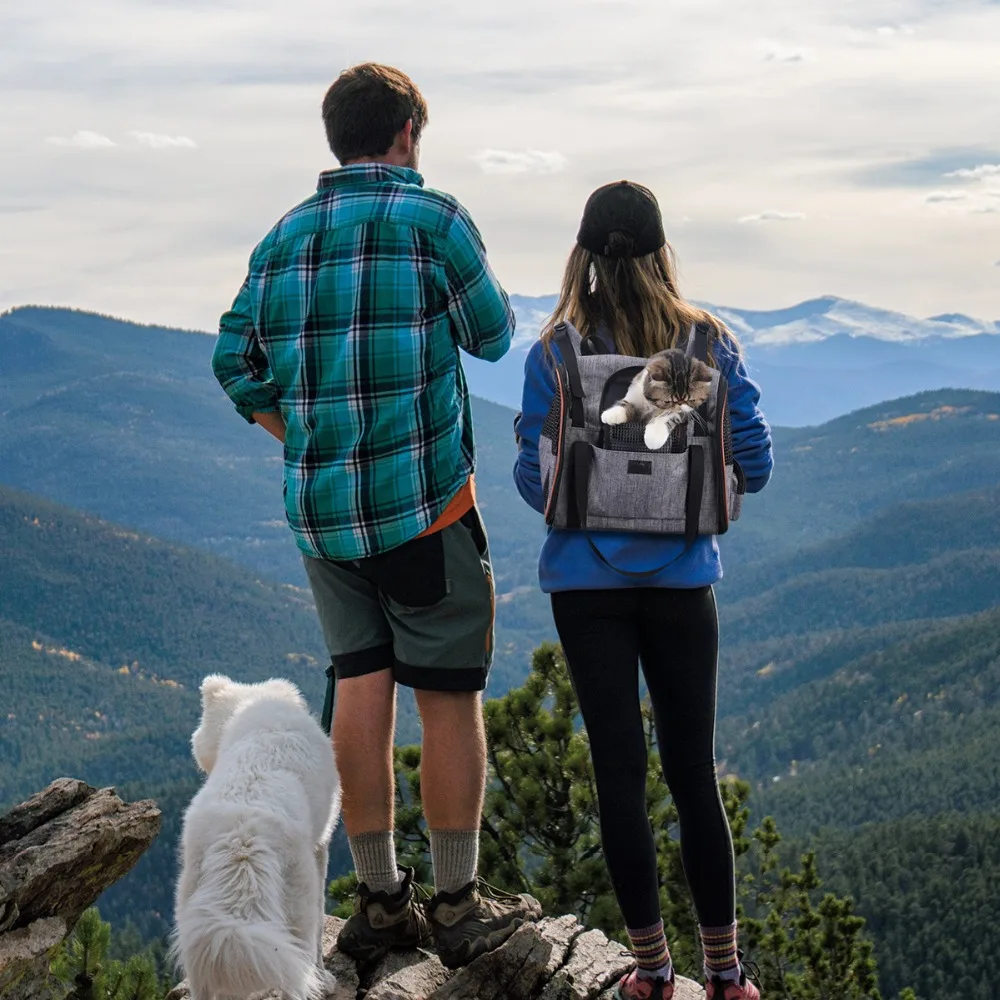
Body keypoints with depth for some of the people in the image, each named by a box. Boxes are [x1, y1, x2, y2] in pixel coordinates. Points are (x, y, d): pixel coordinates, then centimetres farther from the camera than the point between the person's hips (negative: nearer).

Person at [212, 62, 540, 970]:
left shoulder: (285, 236, 8)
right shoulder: (431, 216, -7)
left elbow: (236, 360, 7)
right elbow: (492, 335, 3)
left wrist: (302, 442, 14)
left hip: (321, 507, 5)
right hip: (424, 502, -5)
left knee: (362, 685, 11)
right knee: (449, 694, 3)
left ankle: (379, 902, 17)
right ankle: (459, 905, 10)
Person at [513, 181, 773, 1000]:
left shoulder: (555, 354, -7)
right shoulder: (709, 343, -4)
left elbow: (534, 480, -6)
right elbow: (754, 464, -3)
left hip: (589, 583, -1)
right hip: (682, 580, 1)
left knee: (619, 773, 6)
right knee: (694, 772, 11)